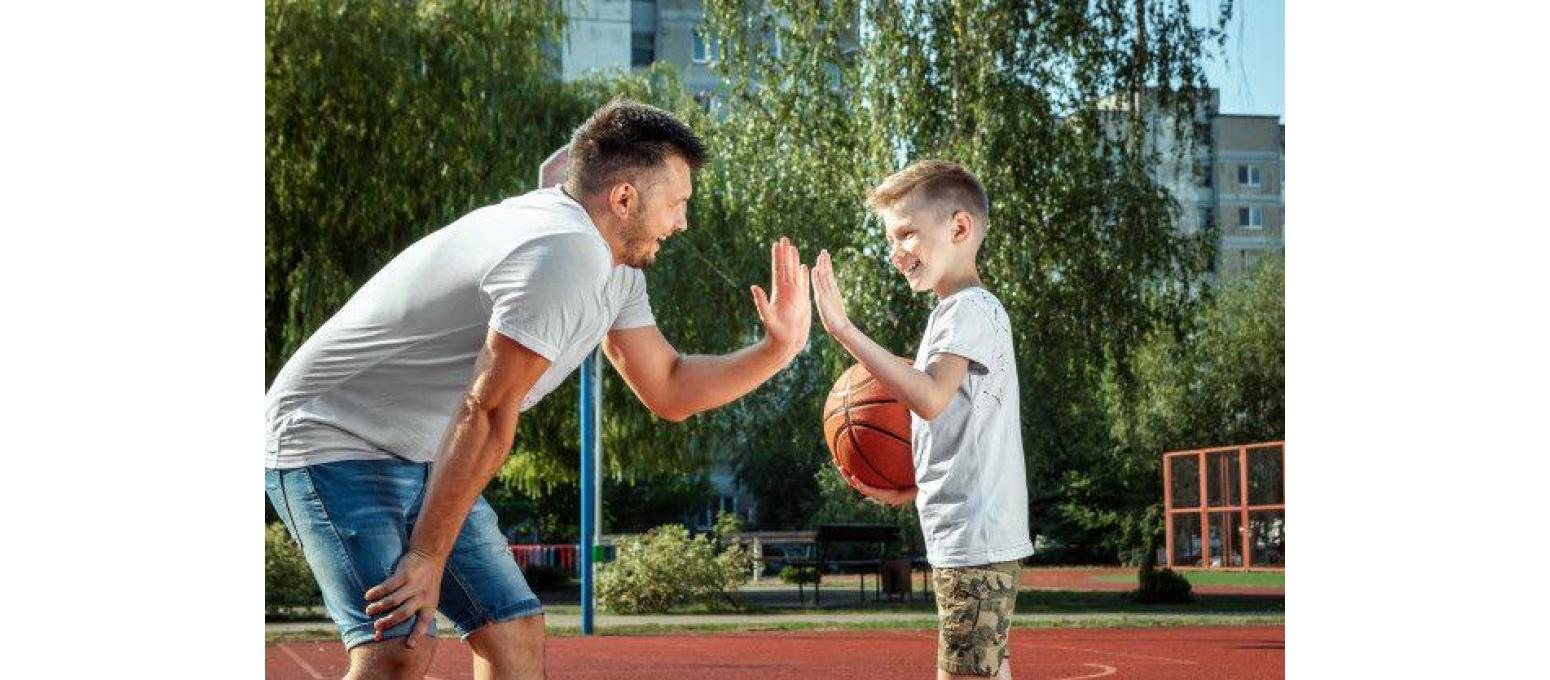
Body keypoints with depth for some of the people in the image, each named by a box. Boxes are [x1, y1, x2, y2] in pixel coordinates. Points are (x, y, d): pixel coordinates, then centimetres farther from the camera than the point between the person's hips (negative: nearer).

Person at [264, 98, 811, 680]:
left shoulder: (617, 268, 7)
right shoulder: (565, 255, -25)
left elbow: (669, 392, 15)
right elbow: (488, 412, -26)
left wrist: (778, 349, 4)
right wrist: (427, 558, -24)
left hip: (423, 457, 10)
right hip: (332, 438, -10)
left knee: (514, 630, 7)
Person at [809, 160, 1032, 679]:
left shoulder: (971, 308, -11)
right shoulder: (958, 311, 20)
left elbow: (931, 398, -28)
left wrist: (844, 331, -29)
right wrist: (906, 491, 9)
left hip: (973, 538, -10)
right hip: (972, 538, 10)